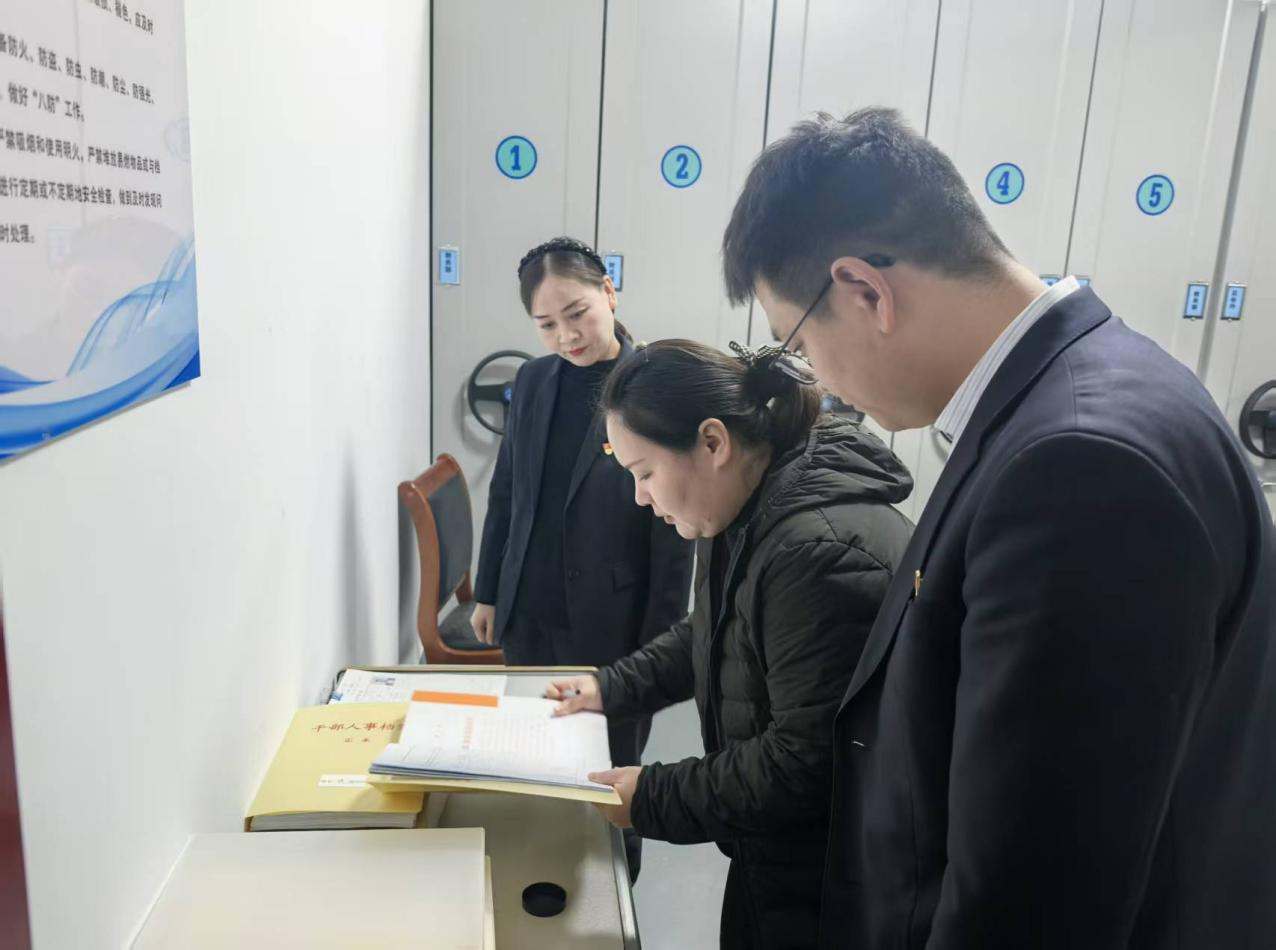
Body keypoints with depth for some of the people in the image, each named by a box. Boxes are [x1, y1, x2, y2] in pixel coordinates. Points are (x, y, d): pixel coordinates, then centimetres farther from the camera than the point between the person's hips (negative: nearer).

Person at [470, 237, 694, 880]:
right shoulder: (533, 381, 3)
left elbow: (674, 533, -12)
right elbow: (505, 493, 11)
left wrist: (658, 643, -11)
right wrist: (488, 593, 13)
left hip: (609, 626, -5)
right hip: (529, 616, 5)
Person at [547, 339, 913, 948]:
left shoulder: (824, 551, -31)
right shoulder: (747, 516, 2)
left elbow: (806, 762, -29)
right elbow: (709, 635, 18)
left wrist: (654, 799, -21)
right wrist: (613, 687, 7)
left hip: (827, 882, -8)